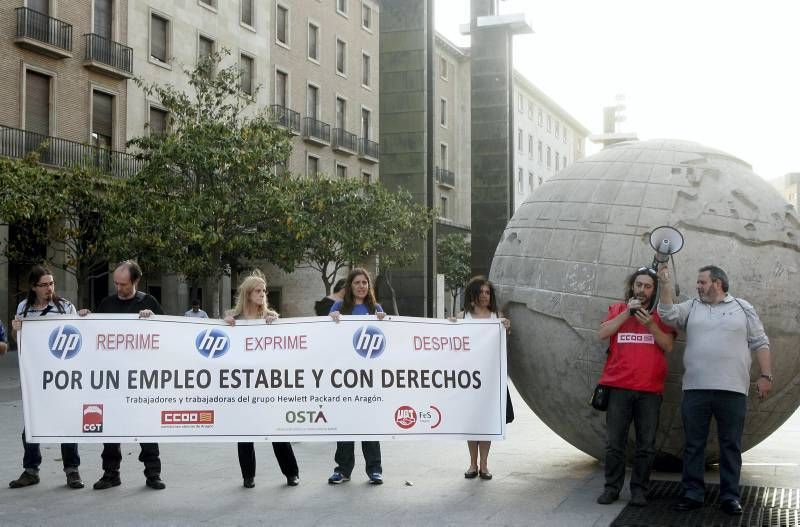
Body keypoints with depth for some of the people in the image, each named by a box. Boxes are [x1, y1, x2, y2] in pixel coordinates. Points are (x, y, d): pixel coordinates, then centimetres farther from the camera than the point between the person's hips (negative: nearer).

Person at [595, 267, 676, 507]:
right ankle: (612, 487, 11)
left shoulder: (661, 313, 9)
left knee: (646, 444, 2)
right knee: (614, 442, 3)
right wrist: (627, 312, -10)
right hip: (618, 386, 0)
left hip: (650, 389, 0)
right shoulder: (618, 309, 11)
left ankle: (639, 489, 11)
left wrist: (650, 324, -15)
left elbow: (668, 346, -1)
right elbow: (602, 333, -4)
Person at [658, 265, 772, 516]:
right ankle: (692, 494, 13)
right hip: (695, 389, 2)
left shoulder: (742, 307, 8)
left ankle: (730, 496, 12)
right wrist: (665, 284, -12)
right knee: (693, 445, 5)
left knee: (730, 445, 4)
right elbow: (668, 314, -4)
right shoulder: (691, 307, 13)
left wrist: (765, 376, -2)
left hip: (732, 390, -2)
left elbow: (760, 343, 6)